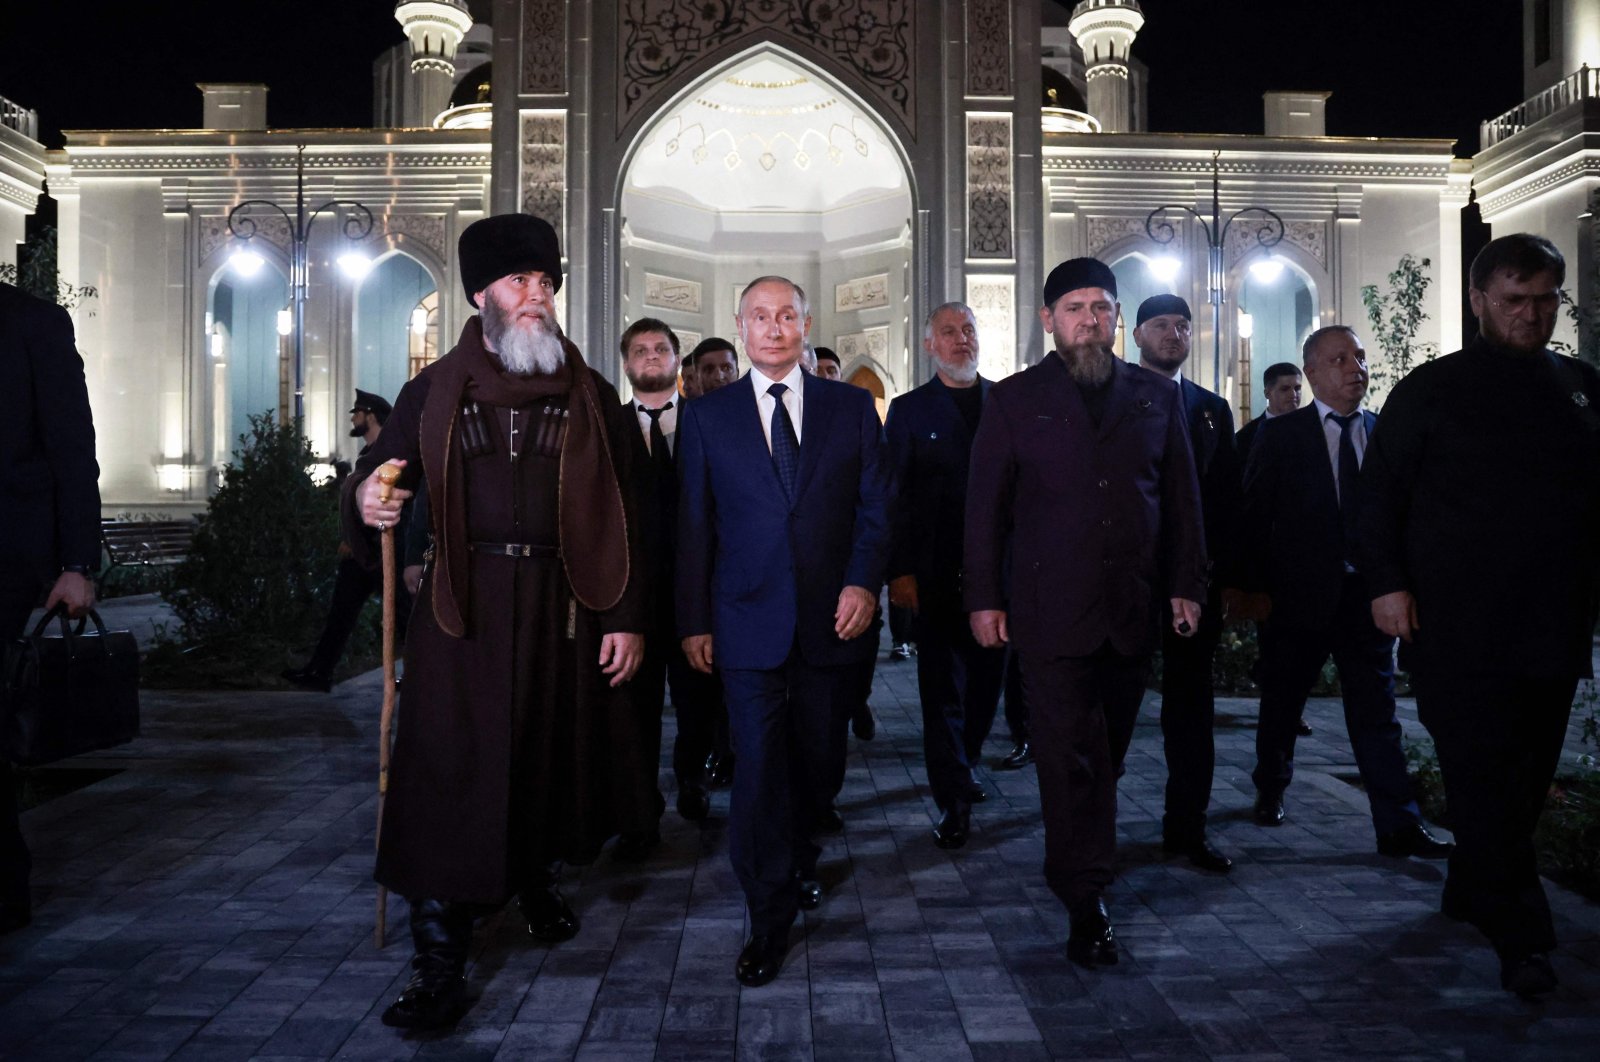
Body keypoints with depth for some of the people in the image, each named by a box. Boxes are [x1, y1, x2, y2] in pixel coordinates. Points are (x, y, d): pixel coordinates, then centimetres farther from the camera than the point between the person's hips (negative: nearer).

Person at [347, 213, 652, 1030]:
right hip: (464, 607, -1)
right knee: (448, 774, -2)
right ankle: (439, 970, 9)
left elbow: (622, 517, 4)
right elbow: (374, 475, 8)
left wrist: (627, 618, -2)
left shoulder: (590, 396, 7)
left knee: (554, 757, 12)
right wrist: (367, 499, -18)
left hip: (562, 605, 1)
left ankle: (539, 885, 41)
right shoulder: (435, 390, 6)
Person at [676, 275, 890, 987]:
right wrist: (694, 621, 2)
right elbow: (693, 526, 5)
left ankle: (799, 861, 41)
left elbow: (875, 507, 4)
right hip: (748, 620, -1)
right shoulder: (706, 417, 6)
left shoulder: (852, 408, 7)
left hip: (833, 617, 2)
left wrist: (864, 582, -11)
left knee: (820, 761, 13)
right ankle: (769, 921, 10)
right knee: (759, 767, -3)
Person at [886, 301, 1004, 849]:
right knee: (943, 686, 2)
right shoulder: (908, 410, 3)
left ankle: (961, 763, 36)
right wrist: (900, 571, -9)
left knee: (988, 677, 12)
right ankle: (955, 800, 11)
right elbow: (895, 495, -1)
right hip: (938, 573, -3)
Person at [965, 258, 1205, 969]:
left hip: (1134, 611, 3)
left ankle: (1082, 876, 28)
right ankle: (1087, 904, 6)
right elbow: (985, 504, 3)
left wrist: (1186, 584, 6)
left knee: (1105, 755, 12)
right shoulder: (1015, 399, 4)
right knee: (1070, 758, -3)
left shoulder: (1157, 397, 11)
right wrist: (984, 597, -2)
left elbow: (1182, 500, 13)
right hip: (1051, 611, -3)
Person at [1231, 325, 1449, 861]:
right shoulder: (1279, 435, -1)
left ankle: (1398, 825, 8)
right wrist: (1254, 588, -8)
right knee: (1281, 706, 13)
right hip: (1299, 594, -1)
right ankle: (1270, 791, 35)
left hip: (1368, 594, 2)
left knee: (1376, 711, 3)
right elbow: (1253, 516, -3)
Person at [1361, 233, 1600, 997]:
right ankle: (1520, 933, 2)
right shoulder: (1433, 389, 0)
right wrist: (1387, 582, -11)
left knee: (1526, 778, 12)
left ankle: (1471, 891, 28)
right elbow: (1381, 492, -2)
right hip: (1459, 628, -4)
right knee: (1483, 776, -5)